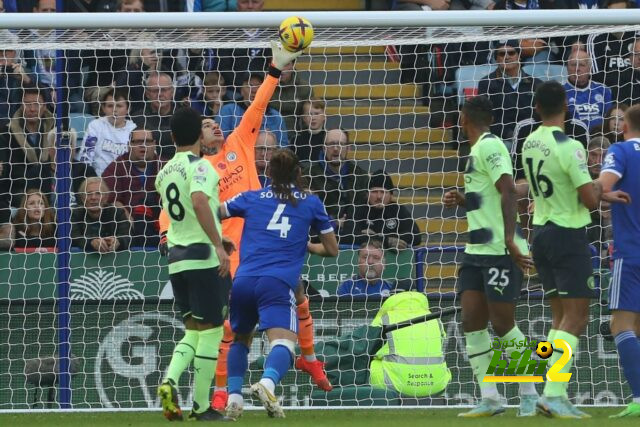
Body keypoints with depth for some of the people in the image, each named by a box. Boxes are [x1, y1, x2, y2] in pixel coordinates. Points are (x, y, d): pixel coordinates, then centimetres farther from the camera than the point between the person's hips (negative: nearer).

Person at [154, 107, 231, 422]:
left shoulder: (164, 173, 13)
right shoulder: (199, 166, -10)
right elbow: (199, 203, -28)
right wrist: (218, 245, -29)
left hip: (176, 259, 7)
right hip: (204, 257, -7)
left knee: (193, 331, 15)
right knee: (211, 331, 1)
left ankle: (170, 381, -9)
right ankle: (201, 406, 1)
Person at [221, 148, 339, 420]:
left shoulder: (251, 198, 19)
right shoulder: (311, 203, 17)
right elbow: (332, 250, 23)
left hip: (243, 280, 3)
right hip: (278, 283, -3)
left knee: (240, 339, 25)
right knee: (283, 342, -16)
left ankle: (234, 396, 11)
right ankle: (267, 382, -46)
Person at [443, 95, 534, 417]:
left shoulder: (489, 146, -12)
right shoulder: (478, 149, 18)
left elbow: (508, 191, -23)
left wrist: (510, 239, -30)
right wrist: (462, 201, 13)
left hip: (500, 250, -9)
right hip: (477, 250, 9)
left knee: (503, 324, -5)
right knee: (472, 323, 1)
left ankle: (529, 394, 6)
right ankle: (489, 399, 2)